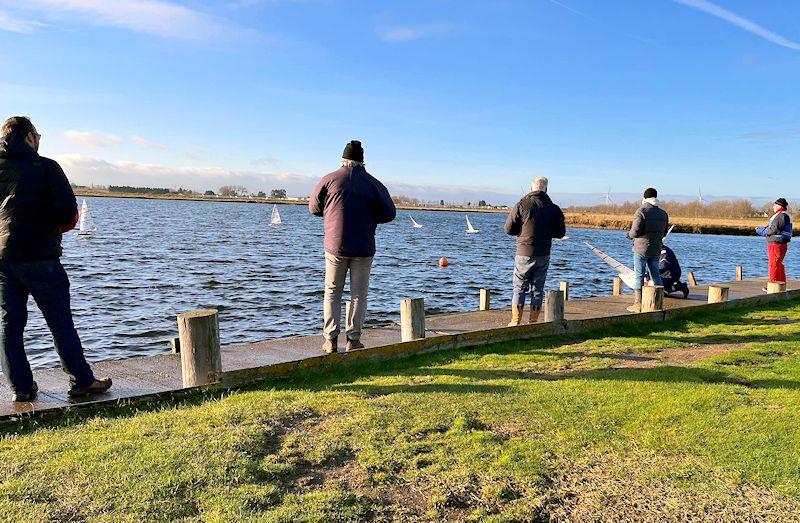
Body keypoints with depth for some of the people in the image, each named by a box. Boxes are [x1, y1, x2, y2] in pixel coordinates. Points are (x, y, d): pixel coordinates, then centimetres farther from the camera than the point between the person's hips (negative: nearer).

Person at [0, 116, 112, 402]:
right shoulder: (46, 167, -5)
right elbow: (68, 211, -14)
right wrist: (53, 224, 7)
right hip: (39, 257, -5)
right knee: (60, 322, 2)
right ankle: (82, 381, 9)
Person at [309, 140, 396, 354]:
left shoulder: (329, 179, -1)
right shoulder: (373, 184, -1)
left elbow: (314, 207, 8)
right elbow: (389, 213, 0)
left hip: (335, 247, 0)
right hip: (363, 249, 0)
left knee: (332, 293, 10)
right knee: (359, 294, 9)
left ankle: (330, 340, 9)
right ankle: (353, 339, 9)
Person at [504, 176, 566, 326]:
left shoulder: (521, 205, -6)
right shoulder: (554, 209, 1)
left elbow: (509, 229, -5)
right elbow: (561, 233, 5)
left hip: (524, 253, -2)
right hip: (543, 255, 2)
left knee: (519, 288, 5)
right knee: (538, 288, 10)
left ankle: (515, 322, 4)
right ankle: (533, 322, 14)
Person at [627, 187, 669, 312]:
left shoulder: (641, 211, -12)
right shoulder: (663, 214, 8)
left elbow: (635, 231, -17)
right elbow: (664, 233, 12)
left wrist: (629, 234, 3)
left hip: (641, 249, -6)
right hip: (656, 250, 6)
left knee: (639, 275, -3)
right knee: (655, 275, 14)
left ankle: (638, 304, -2)